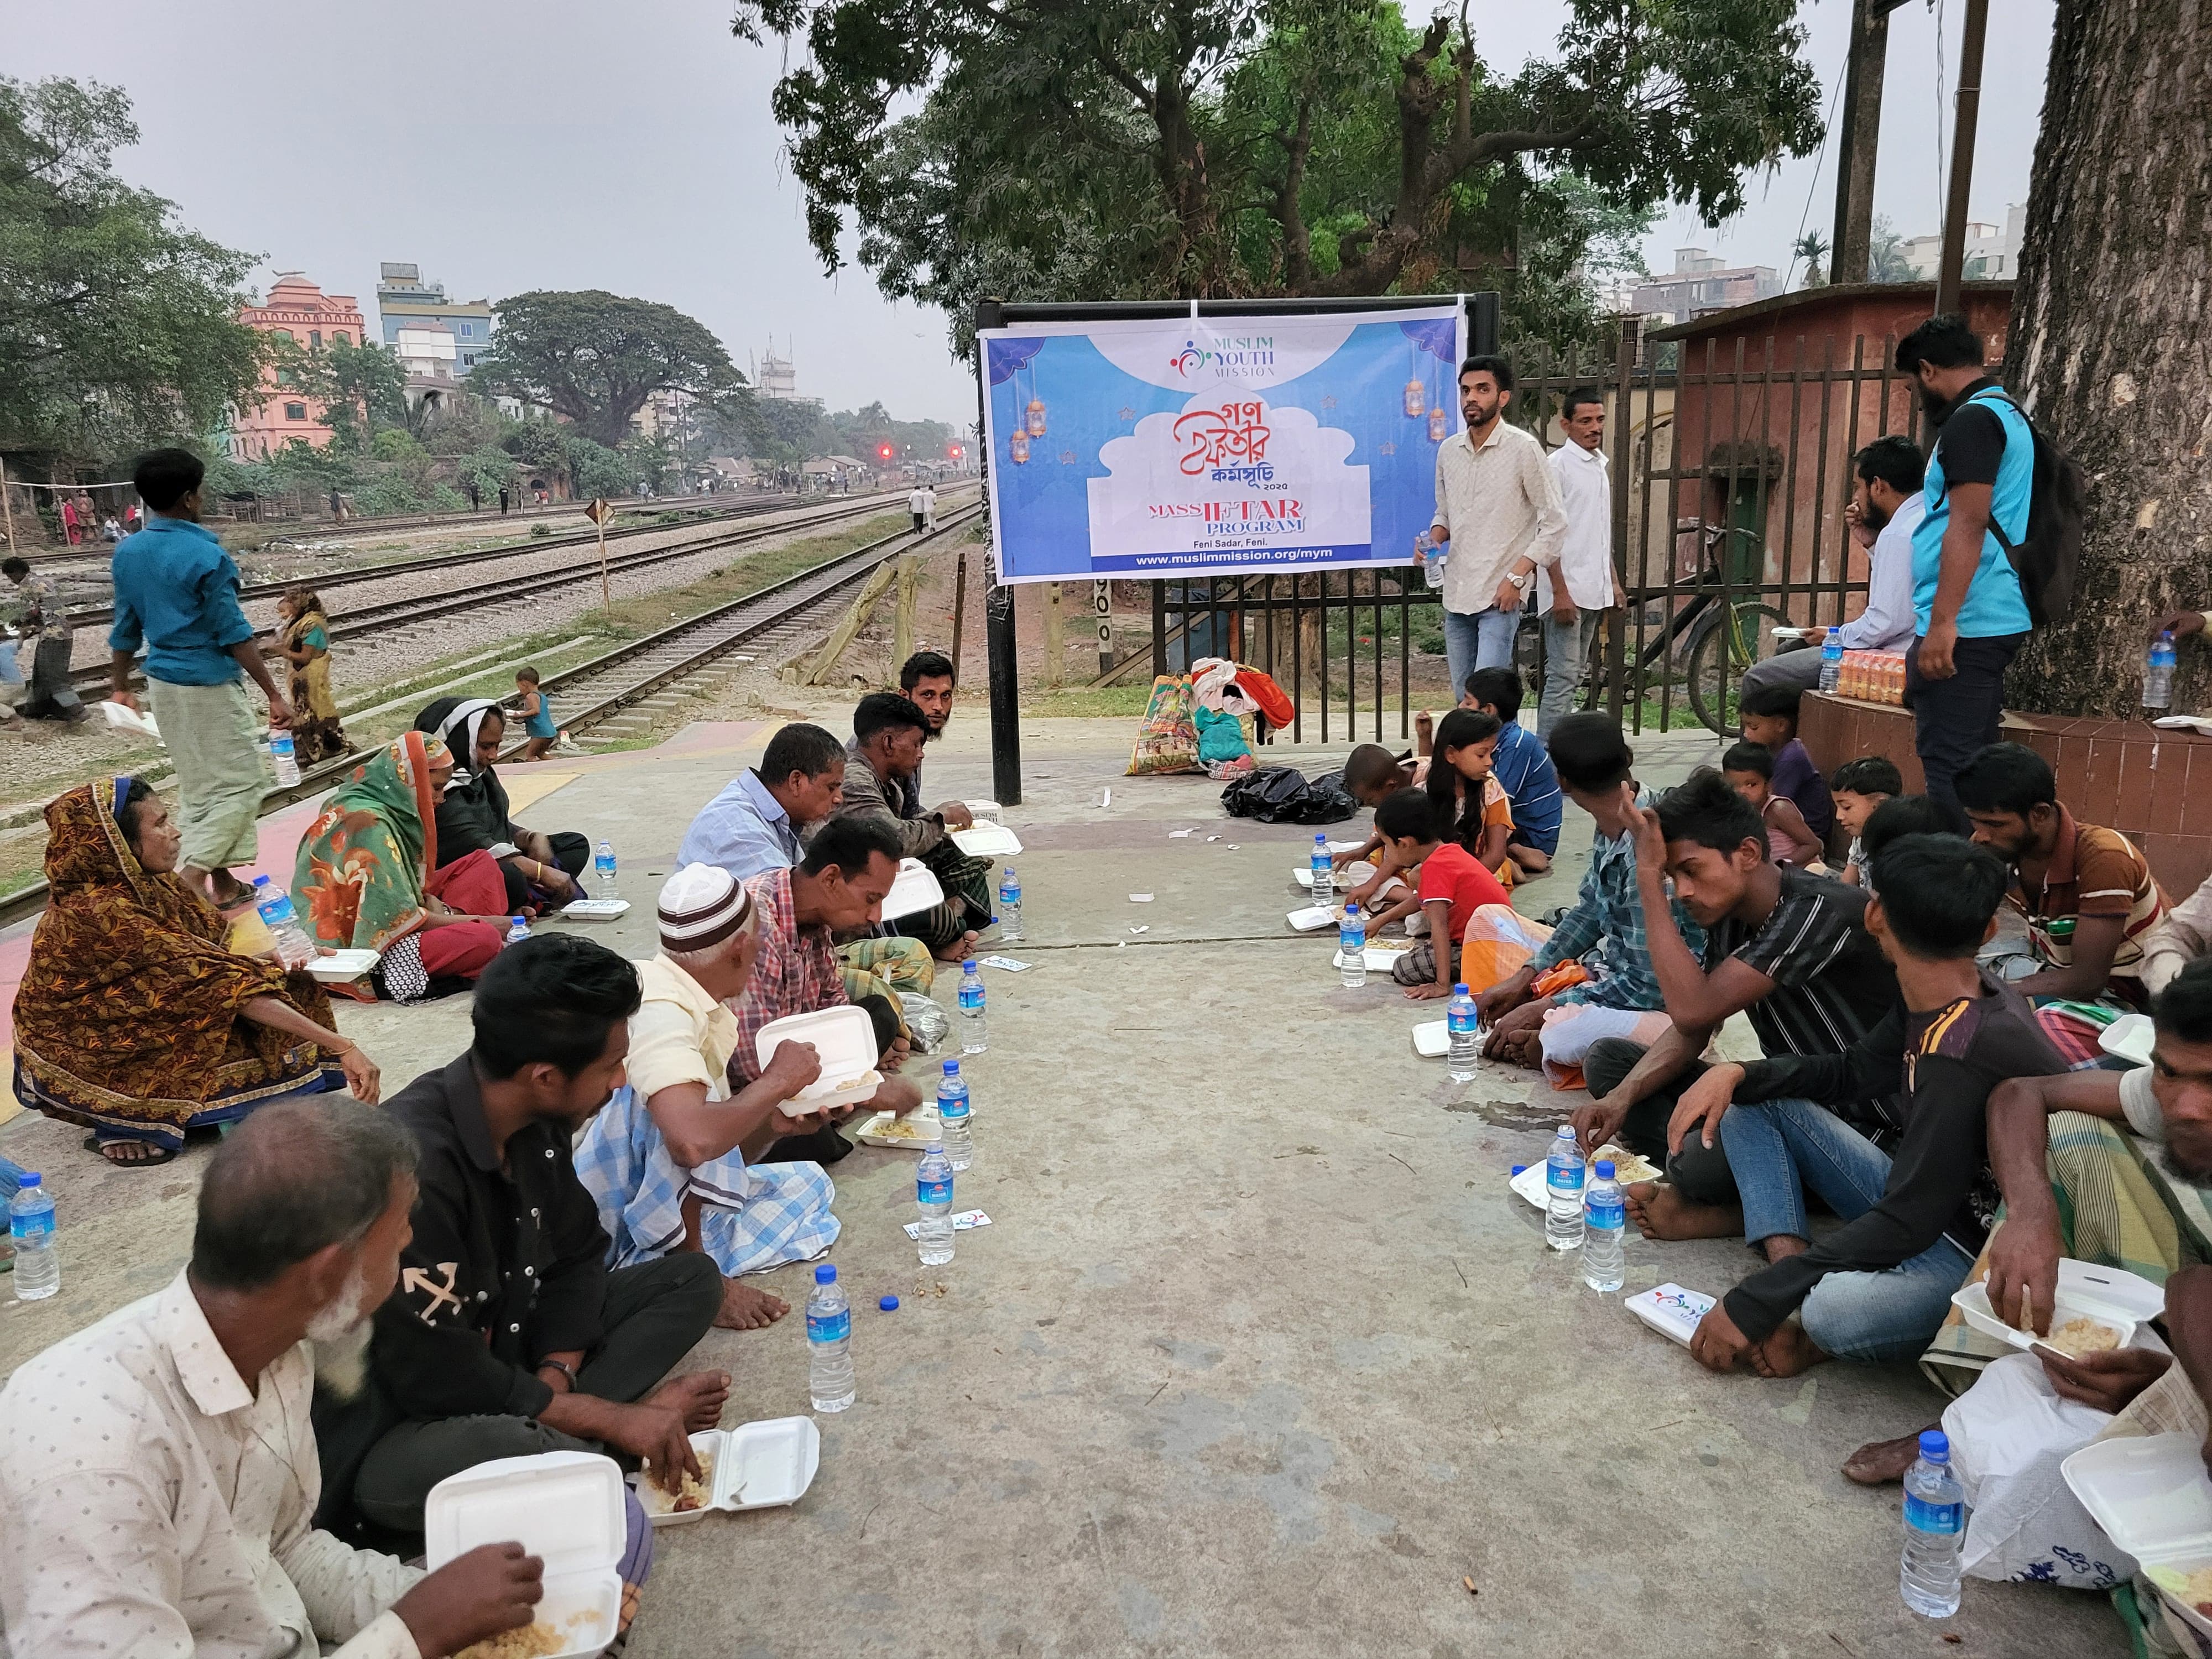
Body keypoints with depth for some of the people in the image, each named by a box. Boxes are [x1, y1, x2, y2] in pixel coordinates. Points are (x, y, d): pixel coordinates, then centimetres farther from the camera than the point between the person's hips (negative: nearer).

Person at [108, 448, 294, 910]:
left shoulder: (127, 552, 3)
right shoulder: (205, 555, -18)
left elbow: (126, 628, 10)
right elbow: (233, 634, -18)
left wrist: (121, 687, 21)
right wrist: (274, 694, -14)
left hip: (164, 683, 8)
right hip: (210, 685, -8)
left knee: (199, 786, 16)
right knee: (241, 785, 1)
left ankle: (222, 883, 22)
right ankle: (190, 878, -8)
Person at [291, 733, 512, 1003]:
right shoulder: (370, 823, -22)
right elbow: (400, 917, -22)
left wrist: (431, 902, -4)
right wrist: (479, 921, -13)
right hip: (359, 948, -11)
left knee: (482, 863, 7)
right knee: (484, 939, -31)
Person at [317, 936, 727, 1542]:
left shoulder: (536, 1124, -5)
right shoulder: (412, 1169, -31)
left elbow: (577, 1256, 8)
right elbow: (442, 1380, -26)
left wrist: (555, 1377, -10)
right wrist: (612, 1417, -18)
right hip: (387, 1432, -9)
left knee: (692, 1279, 2)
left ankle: (548, 1434, -13)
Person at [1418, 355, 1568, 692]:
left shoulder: (1523, 448, -8)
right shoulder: (1449, 450, 9)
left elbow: (1554, 522, -7)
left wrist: (1517, 577, -14)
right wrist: (1433, 538, 0)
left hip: (1500, 597, -6)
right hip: (1456, 594, 6)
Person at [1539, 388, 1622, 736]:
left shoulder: (1600, 466, 16)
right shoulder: (1558, 465, -9)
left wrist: (1613, 582, 21)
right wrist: (1560, 592, -20)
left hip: (1593, 591, 8)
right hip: (1567, 591, -8)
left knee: (1574, 676, 12)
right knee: (1562, 678, -11)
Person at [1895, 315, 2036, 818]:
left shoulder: (1971, 420, -11)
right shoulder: (2009, 414, 20)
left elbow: (1968, 524, -21)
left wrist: (1942, 623, -24)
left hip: (1964, 626, -10)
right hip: (1997, 621, 10)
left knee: (1948, 767, -10)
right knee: (1974, 765, 13)